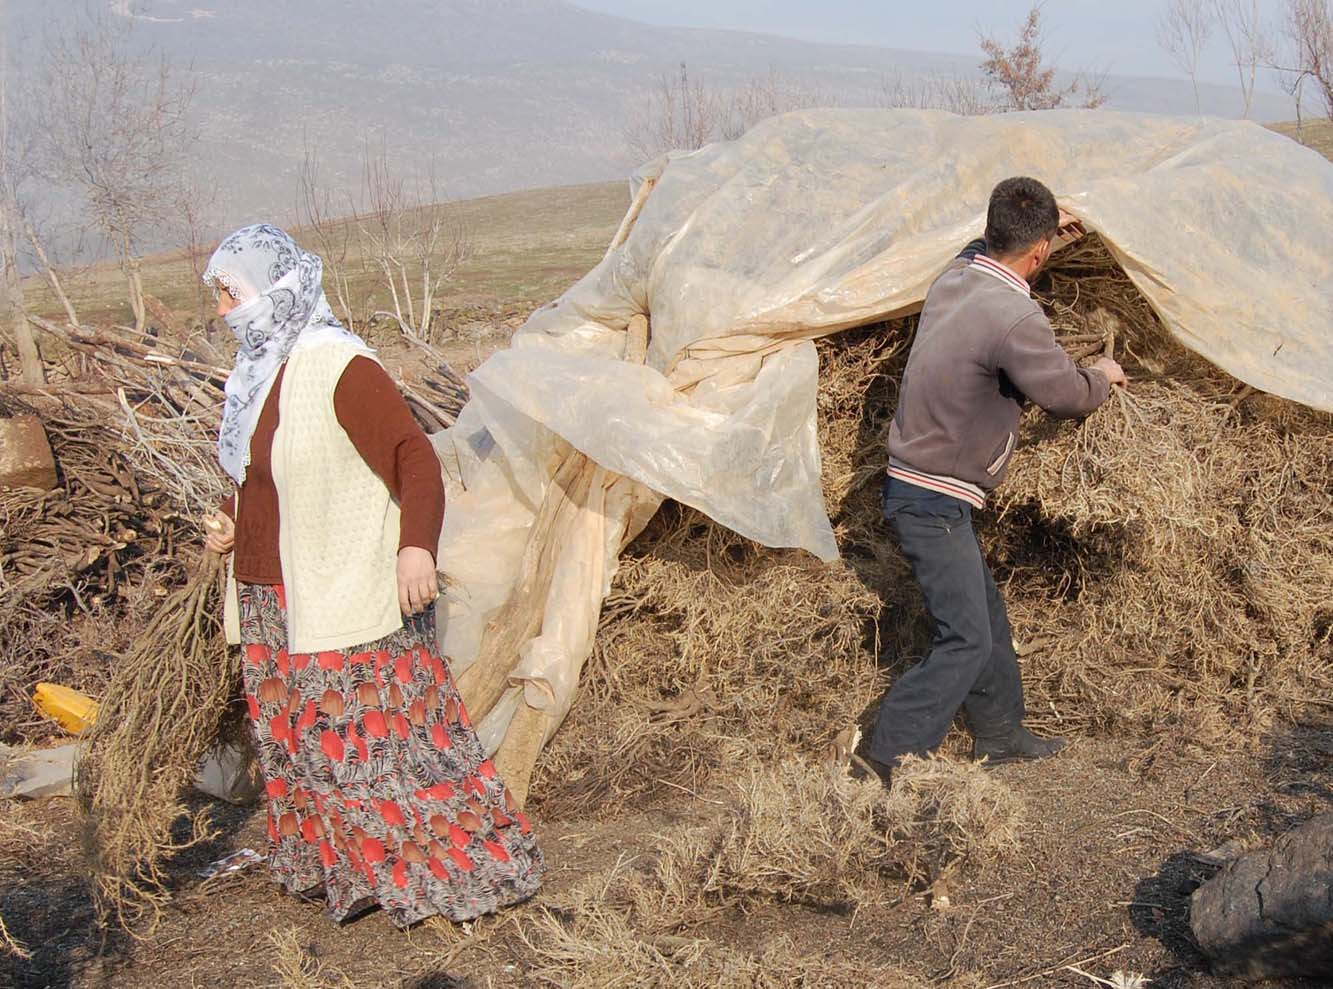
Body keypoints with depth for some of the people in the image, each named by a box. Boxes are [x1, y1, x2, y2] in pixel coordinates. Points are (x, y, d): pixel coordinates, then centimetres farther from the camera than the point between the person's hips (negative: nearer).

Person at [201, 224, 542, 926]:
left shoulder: (339, 367, -16)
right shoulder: (256, 370, 11)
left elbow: (414, 457, -21)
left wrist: (416, 545, -34)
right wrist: (231, 524, 9)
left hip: (346, 602, -9)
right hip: (272, 604, 9)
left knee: (379, 738, -3)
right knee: (298, 741, 15)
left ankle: (459, 869, 9)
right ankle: (329, 868, 31)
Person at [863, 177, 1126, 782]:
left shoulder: (957, 273, 3)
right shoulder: (1015, 319, -23)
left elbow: (985, 248, 30)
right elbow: (1067, 395, -10)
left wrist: (1048, 230, 41)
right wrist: (1104, 376, 11)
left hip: (914, 487, 10)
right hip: (934, 502, -10)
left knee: (986, 616, 20)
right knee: (967, 640, -5)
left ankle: (1001, 734, 34)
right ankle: (890, 758, -3)